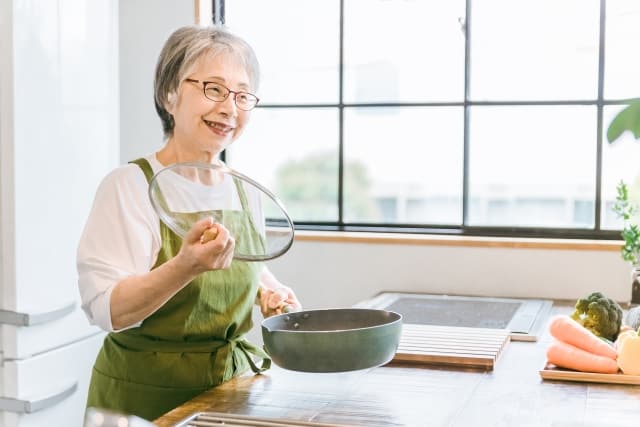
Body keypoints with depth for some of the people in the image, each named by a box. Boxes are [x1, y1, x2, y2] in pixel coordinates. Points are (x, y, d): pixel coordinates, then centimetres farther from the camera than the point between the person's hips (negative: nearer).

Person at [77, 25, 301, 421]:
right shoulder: (128, 185, -15)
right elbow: (108, 310, -22)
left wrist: (269, 291, -1)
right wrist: (185, 266, -37)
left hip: (238, 385, 6)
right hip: (150, 399, -5)